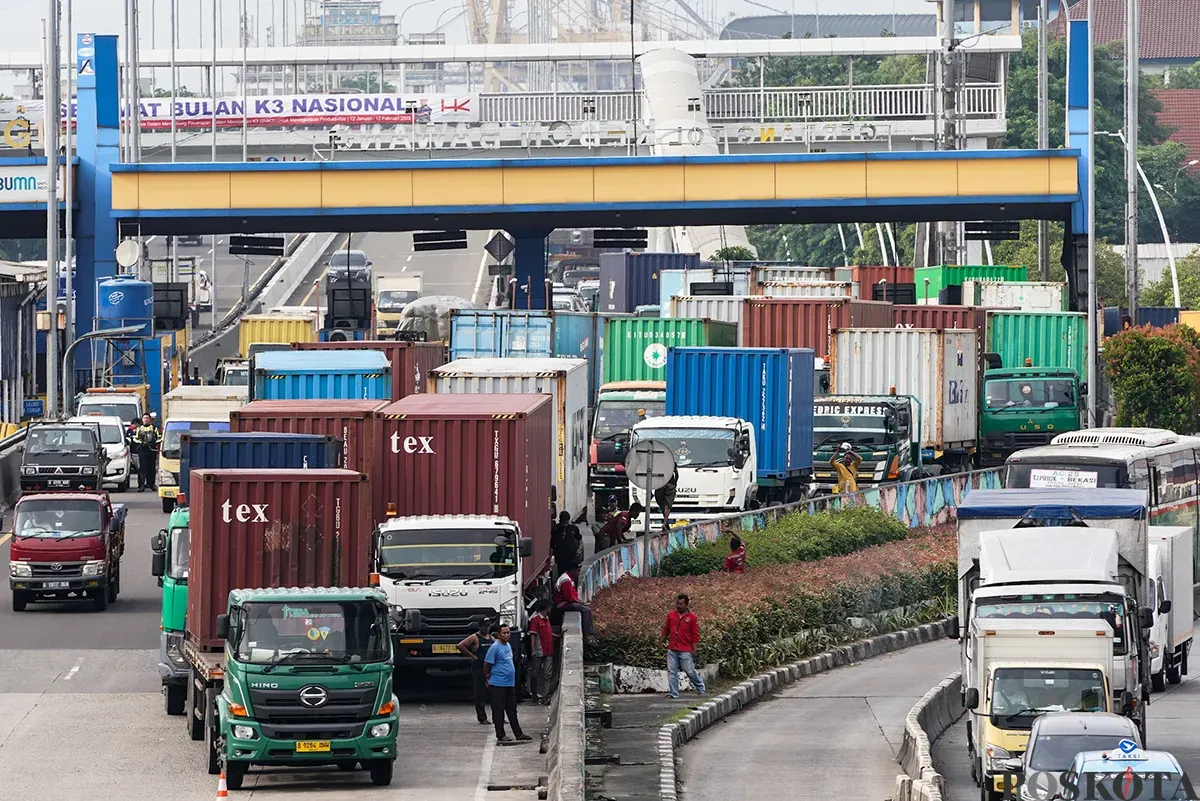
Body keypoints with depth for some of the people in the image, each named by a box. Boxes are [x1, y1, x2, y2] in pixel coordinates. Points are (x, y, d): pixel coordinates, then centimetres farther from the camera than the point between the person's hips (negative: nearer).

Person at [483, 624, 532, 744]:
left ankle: (518, 733, 19)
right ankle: (500, 735, 3)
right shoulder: (495, 647, -13)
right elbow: (487, 664, -11)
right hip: (498, 684, -8)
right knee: (498, 711, -1)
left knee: (512, 710, 14)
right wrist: (487, 677, -1)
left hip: (510, 683, 8)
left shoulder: (508, 646, 13)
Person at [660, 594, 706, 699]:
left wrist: (694, 650, -5)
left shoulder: (692, 617, -2)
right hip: (672, 650, 4)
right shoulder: (671, 615, 8)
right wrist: (661, 637, 1)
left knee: (690, 671, 2)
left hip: (685, 651, -4)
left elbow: (695, 635, -1)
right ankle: (674, 693, 6)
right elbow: (666, 629, 16)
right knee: (671, 671, 1)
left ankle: (700, 688, 23)